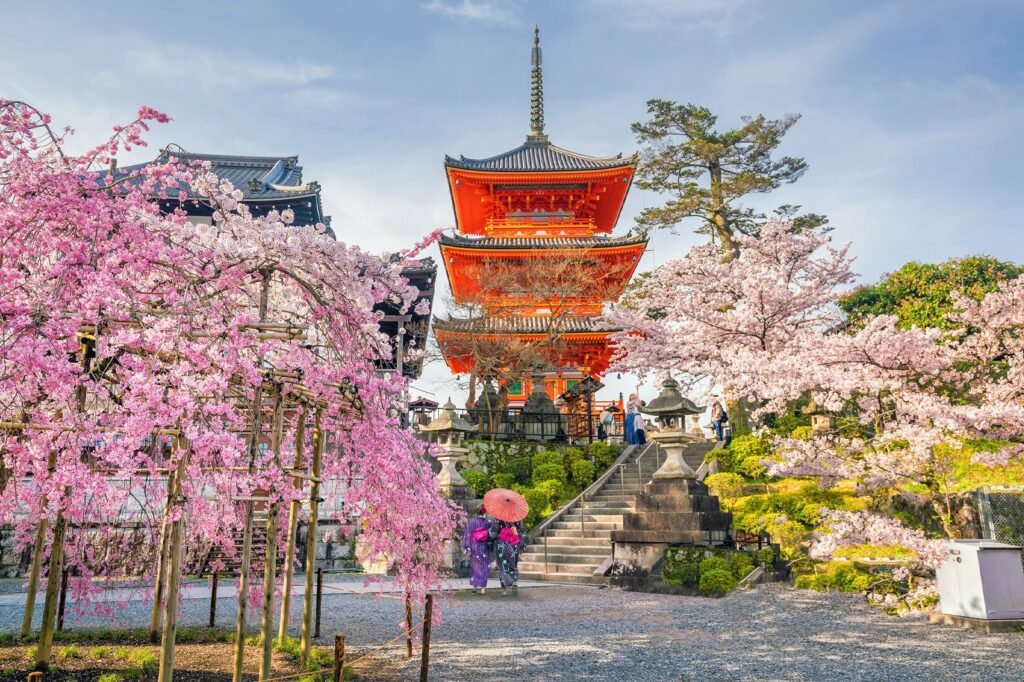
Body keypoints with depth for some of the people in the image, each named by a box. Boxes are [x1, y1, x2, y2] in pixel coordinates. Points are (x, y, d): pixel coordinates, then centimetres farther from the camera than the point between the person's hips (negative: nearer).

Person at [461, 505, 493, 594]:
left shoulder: (471, 521, -7)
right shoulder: (488, 522, -6)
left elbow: (467, 534, -6)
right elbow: (491, 535, 1)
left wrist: (466, 547, -2)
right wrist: (491, 546, 14)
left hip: (474, 547, 1)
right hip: (485, 547, -1)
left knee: (475, 566, 16)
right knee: (484, 566, 7)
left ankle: (475, 585, 18)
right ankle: (483, 587, 2)